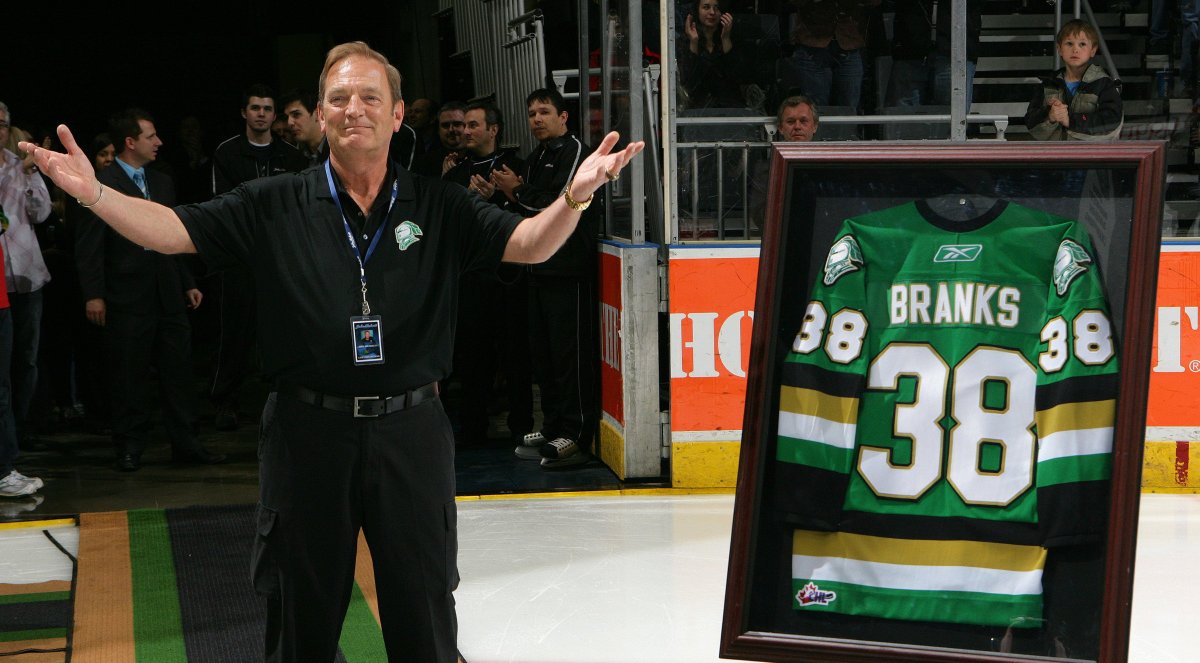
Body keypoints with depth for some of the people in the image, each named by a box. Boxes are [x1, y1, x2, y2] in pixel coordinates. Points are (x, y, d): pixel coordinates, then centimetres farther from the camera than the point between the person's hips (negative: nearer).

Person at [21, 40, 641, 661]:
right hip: (309, 430, 0)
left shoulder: (439, 207, 2)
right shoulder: (274, 205, 1)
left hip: (411, 431, 0)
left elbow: (529, 244, -7)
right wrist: (94, 192, -22)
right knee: (303, 611, 13)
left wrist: (575, 196, -27)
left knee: (423, 609, 10)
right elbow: (173, 230, -5)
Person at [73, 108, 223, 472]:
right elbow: (88, 246, -8)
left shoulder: (163, 182, 15)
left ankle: (185, 443, 12)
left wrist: (188, 282, 16)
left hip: (168, 293, 6)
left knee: (178, 369, 5)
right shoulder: (102, 185, -6)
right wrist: (93, 294, -14)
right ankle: (130, 447, 12)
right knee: (130, 376, 1)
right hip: (127, 298, -6)